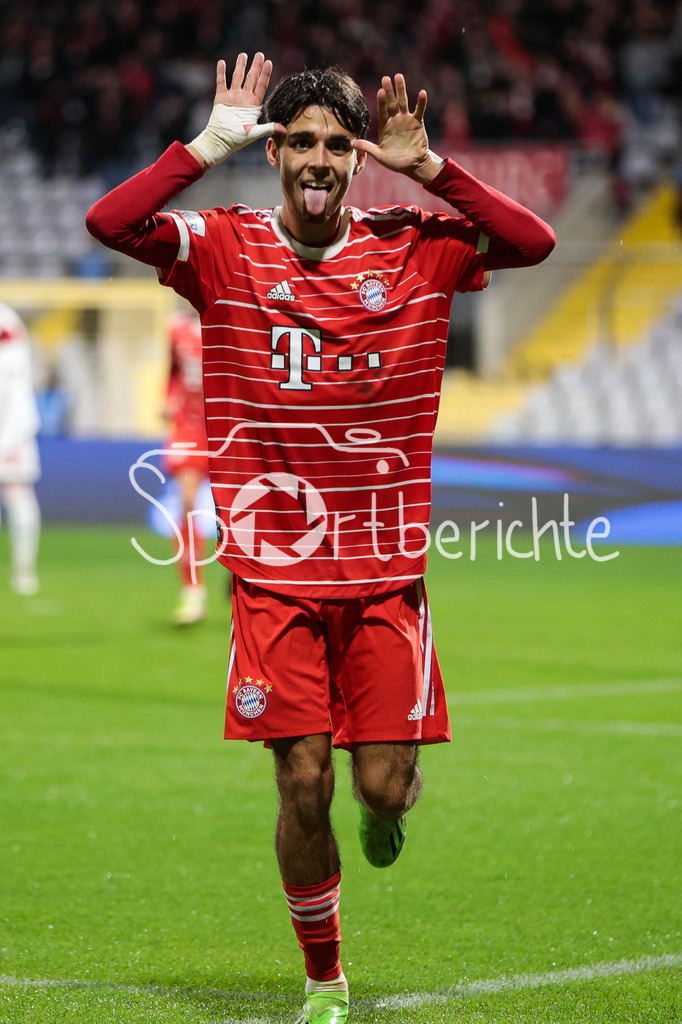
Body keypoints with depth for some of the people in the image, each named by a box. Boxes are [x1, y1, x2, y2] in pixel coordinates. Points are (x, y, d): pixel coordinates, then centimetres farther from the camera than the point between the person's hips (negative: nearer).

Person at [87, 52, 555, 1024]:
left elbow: (534, 241, -9)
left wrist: (426, 166, -12)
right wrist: (211, 146, -14)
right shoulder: (225, 248, 0)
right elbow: (108, 222, -14)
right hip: (275, 568, -1)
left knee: (385, 786, -1)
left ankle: (392, 800, 38)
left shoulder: (412, 247, 3)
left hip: (387, 571, 1)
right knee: (304, 787, -3)